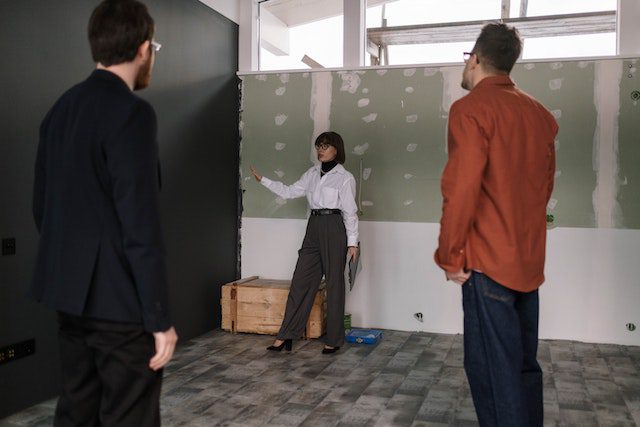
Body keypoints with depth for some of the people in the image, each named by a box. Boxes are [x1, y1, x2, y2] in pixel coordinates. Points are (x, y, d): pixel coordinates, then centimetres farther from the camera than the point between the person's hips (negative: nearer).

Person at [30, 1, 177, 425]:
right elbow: (141, 224, -21)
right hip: (118, 299, -8)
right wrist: (160, 318, -16)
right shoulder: (131, 112, -17)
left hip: (69, 293, 9)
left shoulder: (60, 108, 9)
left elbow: (42, 205, 14)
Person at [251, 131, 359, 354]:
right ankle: (286, 336, 8)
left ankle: (333, 340, 13)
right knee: (301, 280, 4)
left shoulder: (344, 177, -5)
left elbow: (350, 212, -6)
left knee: (334, 284, 2)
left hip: (334, 229, -6)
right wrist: (263, 180, 13)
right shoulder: (312, 173, 12)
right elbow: (289, 192, 17)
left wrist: (352, 242, -8)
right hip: (314, 227, 6)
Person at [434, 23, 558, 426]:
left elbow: (461, 189, -18)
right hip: (528, 258, 8)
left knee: (493, 369, -2)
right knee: (524, 363, 16)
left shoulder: (471, 109, -10)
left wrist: (451, 256, -10)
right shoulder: (539, 113, 12)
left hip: (489, 260, -8)